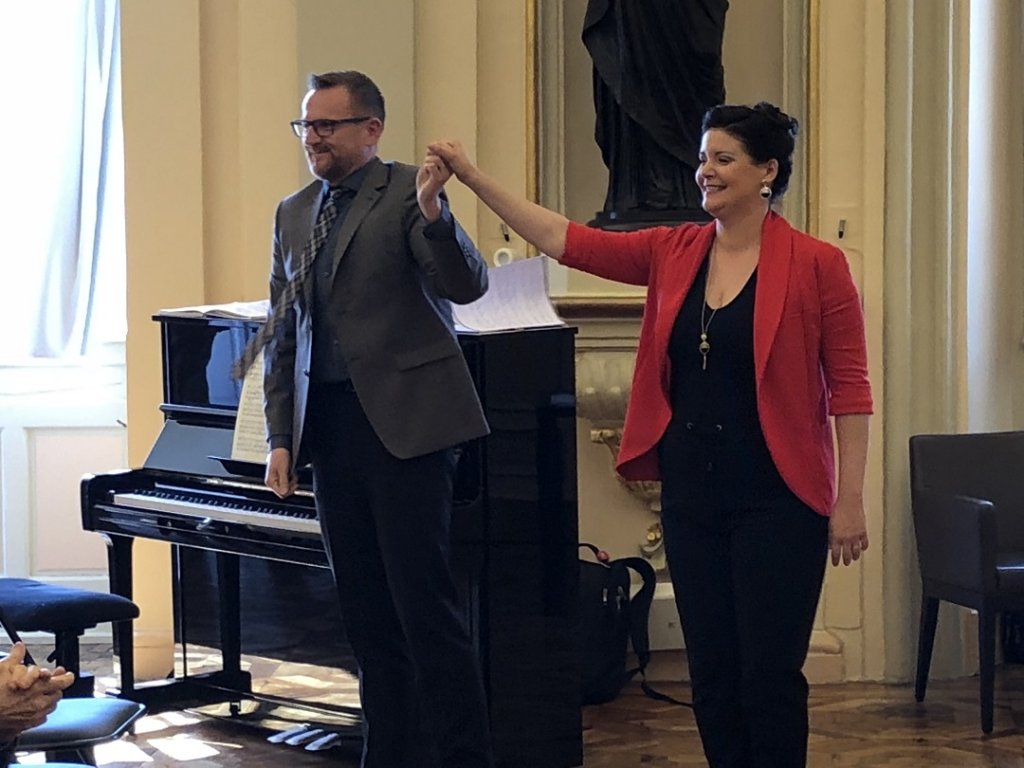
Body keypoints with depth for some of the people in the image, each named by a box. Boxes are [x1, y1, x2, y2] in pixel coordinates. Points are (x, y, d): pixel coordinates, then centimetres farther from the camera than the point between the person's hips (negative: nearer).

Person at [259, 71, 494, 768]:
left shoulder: (407, 192, -4)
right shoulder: (293, 214, 14)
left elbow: (466, 285, -17)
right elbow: (283, 337, 17)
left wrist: (431, 213, -34)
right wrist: (281, 438, 11)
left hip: (405, 422, -6)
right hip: (329, 429, 6)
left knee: (426, 605, -7)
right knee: (367, 611, 10)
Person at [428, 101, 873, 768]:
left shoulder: (816, 265, -7)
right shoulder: (673, 253, 6)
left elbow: (849, 390, -7)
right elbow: (567, 240, 3)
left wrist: (851, 500, -9)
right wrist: (472, 176, -2)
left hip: (776, 499, -5)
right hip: (691, 493, 5)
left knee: (770, 673, -2)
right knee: (712, 670, 10)